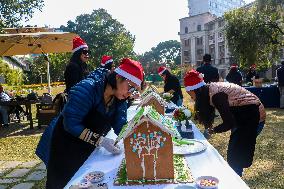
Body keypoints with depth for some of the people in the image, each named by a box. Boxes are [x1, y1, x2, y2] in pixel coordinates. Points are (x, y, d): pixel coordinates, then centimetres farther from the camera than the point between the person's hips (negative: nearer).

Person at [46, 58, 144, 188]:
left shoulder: (119, 99, -9)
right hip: (67, 146, -5)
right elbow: (71, 124, -31)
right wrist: (101, 141, -35)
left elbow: (120, 128, -10)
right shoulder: (87, 88, -29)